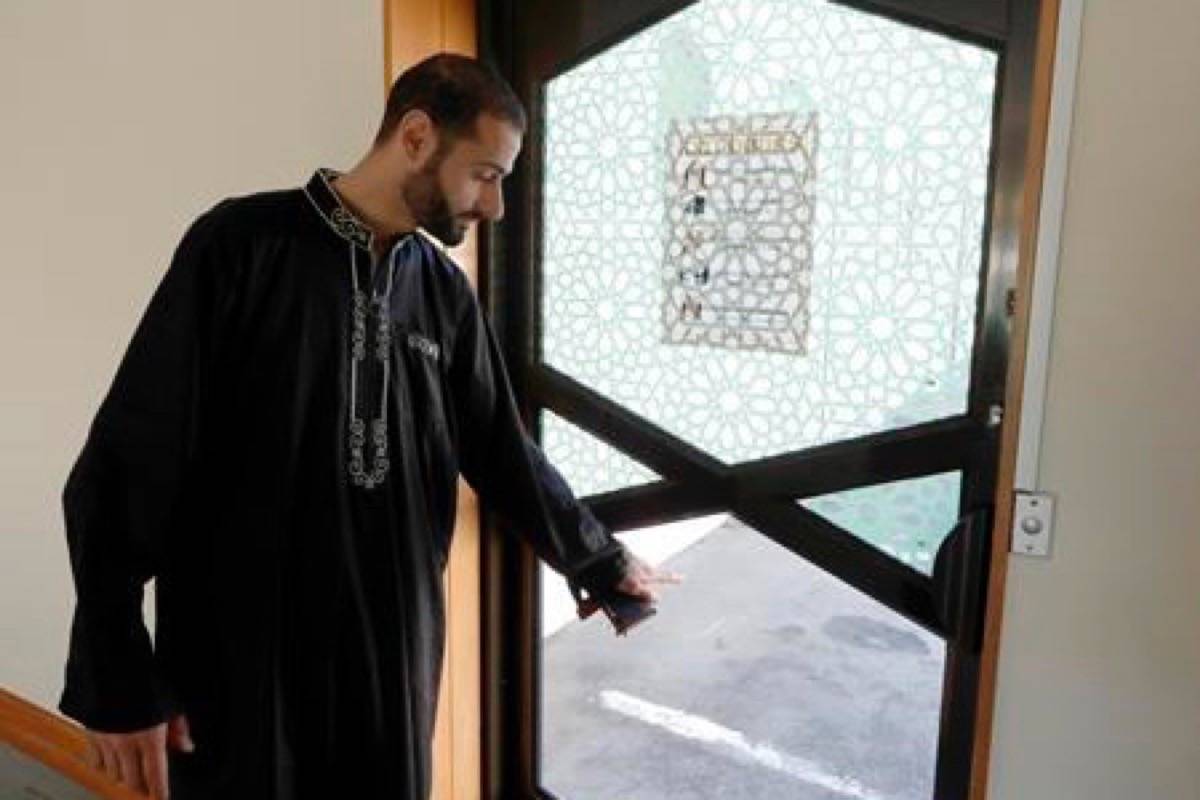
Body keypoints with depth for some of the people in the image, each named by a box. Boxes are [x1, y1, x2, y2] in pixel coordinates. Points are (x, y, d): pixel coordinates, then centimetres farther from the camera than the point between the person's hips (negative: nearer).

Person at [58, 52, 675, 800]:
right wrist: (117, 677, -10)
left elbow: (503, 452, 13)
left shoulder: (445, 292, 4)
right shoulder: (243, 244, -11)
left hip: (393, 652, 5)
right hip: (238, 657, -4)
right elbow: (127, 464, -11)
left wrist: (603, 562, 20)